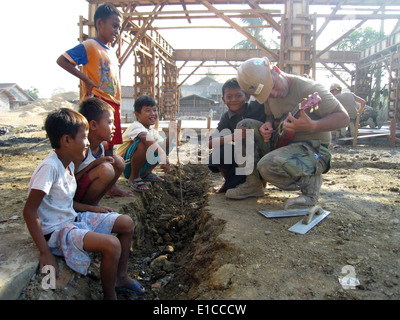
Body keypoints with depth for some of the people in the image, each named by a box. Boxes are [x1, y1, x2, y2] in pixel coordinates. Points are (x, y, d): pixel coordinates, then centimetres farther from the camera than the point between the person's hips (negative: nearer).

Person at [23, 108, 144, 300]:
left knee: (126, 223, 6)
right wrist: (45, 252, -24)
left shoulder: (69, 163, 3)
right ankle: (109, 295, 0)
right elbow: (29, 211, -24)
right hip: (56, 230, -9)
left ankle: (120, 276, 23)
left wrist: (94, 209, 3)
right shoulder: (49, 167, -24)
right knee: (111, 244, -27)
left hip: (73, 219, 9)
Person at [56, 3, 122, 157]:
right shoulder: (89, 46, -6)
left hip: (113, 104, 8)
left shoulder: (112, 52, 18)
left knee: (109, 147, 12)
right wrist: (86, 79, -16)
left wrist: (118, 107, 16)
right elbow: (61, 60, -12)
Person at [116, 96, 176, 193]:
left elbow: (162, 148, -6)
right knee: (144, 143, -34)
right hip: (125, 165, -8)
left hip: (141, 167, 8)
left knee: (166, 145, -2)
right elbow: (146, 138, -41)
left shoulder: (153, 132, 7)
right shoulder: (136, 126, -19)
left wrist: (171, 135, -22)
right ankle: (133, 178, -16)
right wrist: (163, 156, -53)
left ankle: (145, 174, 10)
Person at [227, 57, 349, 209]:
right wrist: (267, 125, -6)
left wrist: (312, 126, -36)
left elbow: (343, 117, -19)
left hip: (313, 149, -7)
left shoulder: (309, 89, -20)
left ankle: (311, 181, -4)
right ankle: (253, 182, 3)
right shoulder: (269, 93, 1)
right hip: (283, 142, 8)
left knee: (268, 166, -34)